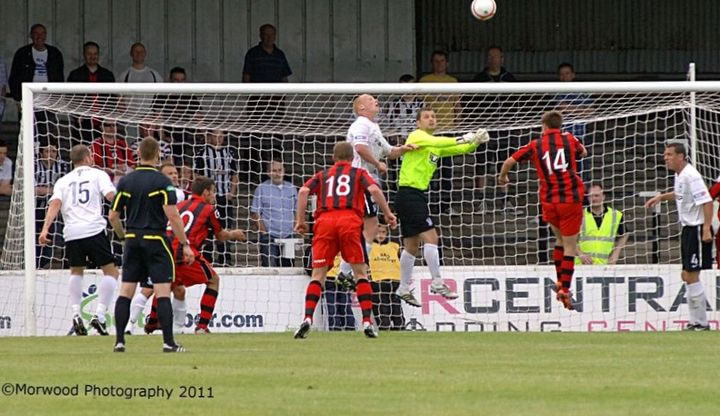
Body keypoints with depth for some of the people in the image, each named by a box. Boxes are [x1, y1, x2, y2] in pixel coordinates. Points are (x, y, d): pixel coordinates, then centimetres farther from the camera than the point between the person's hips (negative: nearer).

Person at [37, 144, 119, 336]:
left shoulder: (63, 181, 18)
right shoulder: (98, 175, 11)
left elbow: (55, 204, 2)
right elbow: (112, 196, -4)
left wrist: (45, 229, -6)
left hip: (71, 232, 4)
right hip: (94, 230, -4)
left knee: (76, 271, 25)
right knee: (110, 271, 6)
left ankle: (76, 314, 11)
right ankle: (99, 315, -9)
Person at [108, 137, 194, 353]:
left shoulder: (126, 181, 5)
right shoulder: (162, 181, -8)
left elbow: (113, 216, 8)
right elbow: (172, 215, -15)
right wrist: (185, 244, -11)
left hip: (133, 240, 4)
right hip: (155, 240, -4)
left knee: (125, 292, 7)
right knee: (162, 292, -4)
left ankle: (119, 341, 3)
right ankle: (168, 342, -8)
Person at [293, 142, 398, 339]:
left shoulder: (322, 175, 25)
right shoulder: (359, 173, 20)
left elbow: (304, 191, 8)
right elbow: (374, 190, 2)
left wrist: (300, 220, 9)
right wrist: (388, 214, 7)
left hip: (324, 220, 1)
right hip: (350, 220, -1)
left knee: (318, 274, 2)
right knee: (360, 272, 6)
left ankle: (307, 319, -15)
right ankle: (367, 321, -3)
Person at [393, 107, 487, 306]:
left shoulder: (437, 145, 18)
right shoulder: (417, 136, -7)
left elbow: (461, 149, 11)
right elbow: (435, 142, -27)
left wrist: (476, 142, -8)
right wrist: (462, 139, -34)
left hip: (418, 196, 10)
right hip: (409, 193, -10)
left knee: (412, 245, 14)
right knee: (430, 237, -15)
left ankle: (403, 289, 21)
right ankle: (437, 283, -16)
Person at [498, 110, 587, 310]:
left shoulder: (535, 145, 5)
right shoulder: (569, 139, 5)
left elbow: (510, 161, 3)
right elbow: (583, 153, 26)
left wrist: (502, 177, 21)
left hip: (549, 200, 2)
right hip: (571, 198, -2)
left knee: (560, 240, 24)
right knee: (569, 246, 0)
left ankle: (560, 282, 20)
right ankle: (565, 289, -8)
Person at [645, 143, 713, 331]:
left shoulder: (691, 175, -17)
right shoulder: (679, 175, 12)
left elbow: (707, 201, -23)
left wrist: (706, 229, -27)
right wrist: (661, 197, 27)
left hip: (697, 229, -10)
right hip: (687, 229, 10)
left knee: (692, 276, -10)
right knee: (687, 276, 11)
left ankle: (702, 323, -6)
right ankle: (695, 322, 15)